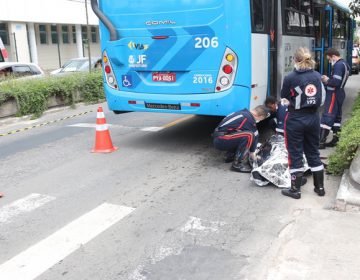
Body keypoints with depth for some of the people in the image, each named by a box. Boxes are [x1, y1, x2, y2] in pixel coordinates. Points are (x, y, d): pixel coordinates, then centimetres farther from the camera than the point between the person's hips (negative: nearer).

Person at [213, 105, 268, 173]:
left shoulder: (244, 112, 13)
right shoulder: (248, 118, -16)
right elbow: (255, 136, -6)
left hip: (218, 139, 10)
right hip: (220, 140, -10)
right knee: (249, 135, -22)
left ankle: (230, 155, 20)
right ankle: (238, 164, -13)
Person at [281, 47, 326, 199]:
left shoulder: (290, 78, -15)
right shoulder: (317, 76, -1)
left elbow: (284, 96, 1)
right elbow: (322, 98, 9)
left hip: (296, 119, -5)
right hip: (313, 118, 5)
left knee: (295, 154, 5)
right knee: (313, 152, 17)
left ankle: (295, 190, 13)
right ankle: (320, 187, 26)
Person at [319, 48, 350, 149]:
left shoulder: (338, 65, -16)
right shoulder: (345, 64, 16)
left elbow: (336, 82, -25)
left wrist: (327, 81, -8)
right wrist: (328, 79, 8)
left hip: (334, 94, -11)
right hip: (340, 93, 11)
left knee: (327, 117, -9)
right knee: (337, 116, 14)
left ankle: (321, 141, -9)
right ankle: (335, 139, 20)